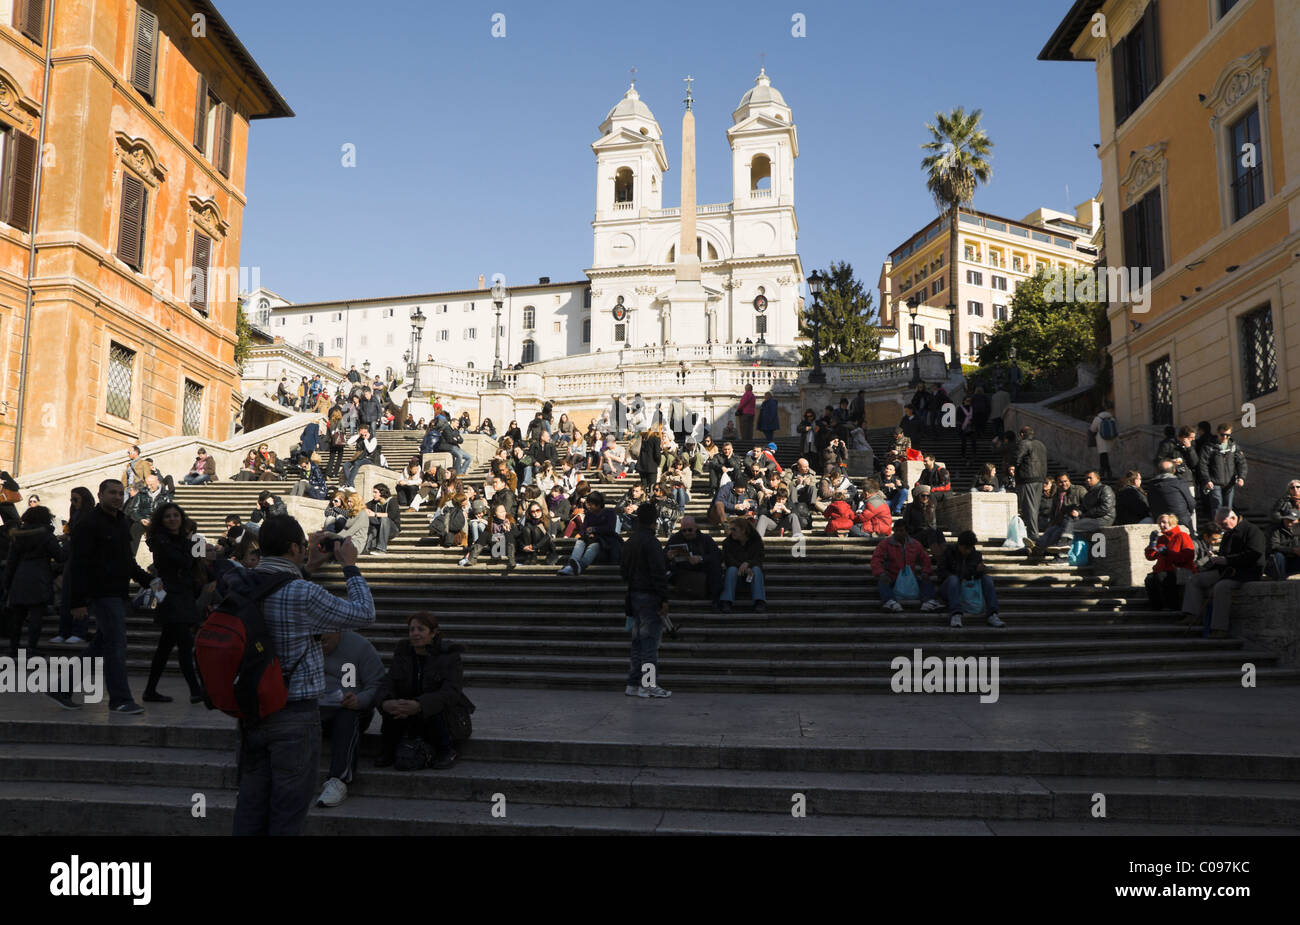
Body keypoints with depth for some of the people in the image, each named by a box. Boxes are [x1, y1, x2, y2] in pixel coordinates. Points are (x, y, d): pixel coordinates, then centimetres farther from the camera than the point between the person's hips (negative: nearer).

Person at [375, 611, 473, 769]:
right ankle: (387, 753, -9)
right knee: (393, 707, -25)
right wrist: (385, 702, -36)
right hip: (413, 720, 3)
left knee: (435, 712, -35)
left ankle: (447, 753, -10)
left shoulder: (450, 655, -15)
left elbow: (451, 693, -28)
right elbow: (387, 684, -10)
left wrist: (419, 706, -46)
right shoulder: (403, 653, 0)